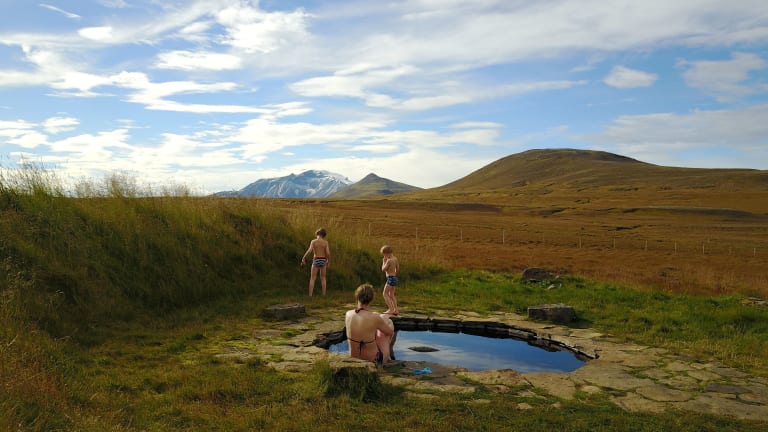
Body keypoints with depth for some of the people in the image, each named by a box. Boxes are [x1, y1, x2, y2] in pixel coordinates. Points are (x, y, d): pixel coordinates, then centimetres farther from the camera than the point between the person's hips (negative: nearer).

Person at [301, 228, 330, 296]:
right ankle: (324, 295, 9)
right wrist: (328, 262, 6)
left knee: (312, 279, 4)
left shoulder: (313, 241, -5)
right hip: (323, 261, 2)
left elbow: (309, 251, -18)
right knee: (323, 278, 15)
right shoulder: (326, 242, -2)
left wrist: (303, 259, -10)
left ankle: (310, 295, -5)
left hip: (316, 261, -2)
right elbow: (328, 253, -8)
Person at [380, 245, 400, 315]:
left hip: (390, 278, -9)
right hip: (395, 278, 9)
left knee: (385, 294, -2)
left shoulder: (389, 260, -17)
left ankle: (390, 309, -9)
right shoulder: (395, 259, 8)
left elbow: (383, 269, -12)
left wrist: (383, 262, -1)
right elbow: (398, 269, 16)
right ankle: (396, 309, 16)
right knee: (391, 295, 16)